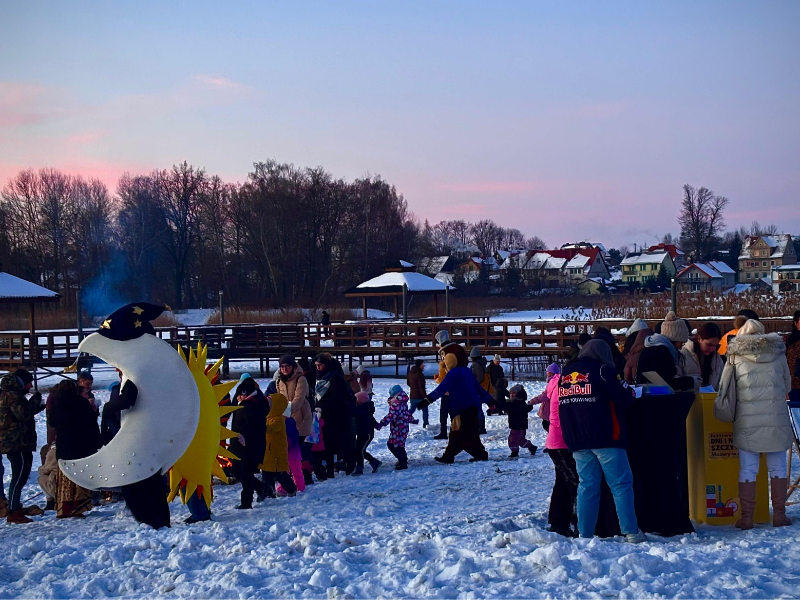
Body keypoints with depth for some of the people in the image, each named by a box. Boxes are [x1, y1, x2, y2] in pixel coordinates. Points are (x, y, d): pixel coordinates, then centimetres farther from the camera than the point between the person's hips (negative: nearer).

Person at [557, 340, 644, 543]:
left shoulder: (565, 375, 14)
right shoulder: (602, 370, -6)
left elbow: (562, 409, 20)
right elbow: (623, 398, -10)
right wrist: (630, 392, 11)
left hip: (577, 441, 6)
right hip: (606, 439, -6)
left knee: (587, 486, 8)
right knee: (621, 484, -1)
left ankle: (585, 534, 5)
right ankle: (631, 531, -6)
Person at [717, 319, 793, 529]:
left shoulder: (735, 356, 1)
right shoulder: (778, 354, 5)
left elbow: (725, 389, 5)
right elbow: (787, 385, 15)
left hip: (747, 421, -1)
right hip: (777, 419, 1)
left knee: (747, 470, 4)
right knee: (778, 468, 10)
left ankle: (746, 517, 5)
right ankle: (779, 515, 12)